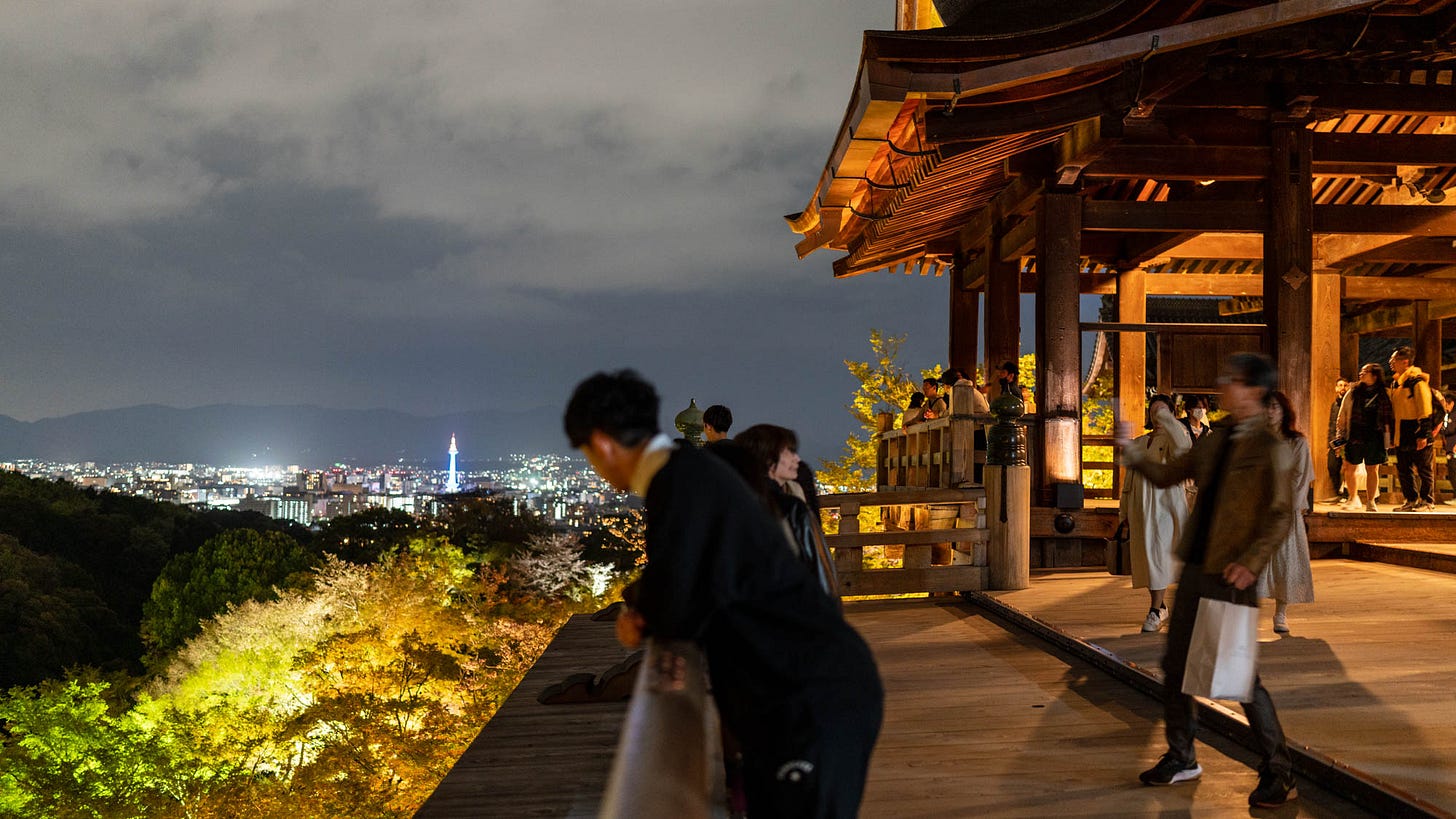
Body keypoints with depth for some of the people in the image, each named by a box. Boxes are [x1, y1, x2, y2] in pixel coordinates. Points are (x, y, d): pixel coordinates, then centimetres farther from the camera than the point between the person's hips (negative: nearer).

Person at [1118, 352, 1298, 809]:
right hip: (1194, 569, 8)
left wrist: (1251, 563, -23)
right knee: (1175, 665, 13)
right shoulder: (1213, 441, 12)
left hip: (1232, 576, -8)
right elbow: (1167, 476, 17)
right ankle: (1181, 758, 28)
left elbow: (1282, 515, -14)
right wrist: (1130, 449, 5)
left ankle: (1278, 775, 11)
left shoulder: (1270, 448, -9)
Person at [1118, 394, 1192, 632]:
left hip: (1165, 504, -5)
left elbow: (1182, 447, -27)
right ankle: (1160, 607, 23)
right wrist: (1124, 512, 17)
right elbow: (1129, 479, 20)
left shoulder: (1172, 440, 1)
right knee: (1146, 558, 8)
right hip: (1140, 507, 5)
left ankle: (1155, 611, -2)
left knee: (1157, 555, -9)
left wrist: (1166, 417, -20)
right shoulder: (1138, 443, 18)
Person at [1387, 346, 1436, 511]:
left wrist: (1423, 434, -19)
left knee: (1423, 470, 1)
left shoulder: (1417, 381, -13)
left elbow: (1425, 410, -15)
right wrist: (1393, 434, 19)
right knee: (1403, 470, 11)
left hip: (1417, 436, -8)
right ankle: (1411, 501, 19)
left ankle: (1427, 502, 8)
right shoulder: (1395, 382, 13)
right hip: (1402, 436, 8)